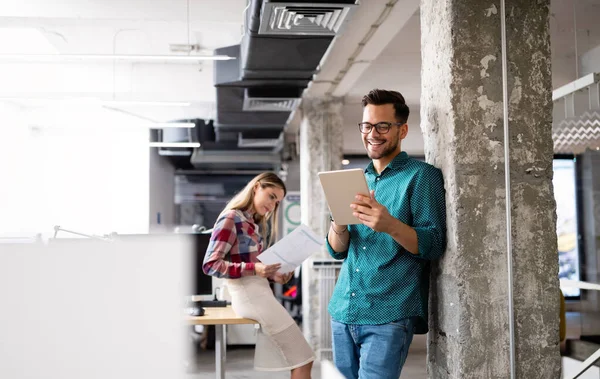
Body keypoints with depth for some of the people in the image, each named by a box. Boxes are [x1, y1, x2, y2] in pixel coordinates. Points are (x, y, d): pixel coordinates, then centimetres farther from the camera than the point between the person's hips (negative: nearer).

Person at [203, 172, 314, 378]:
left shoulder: (256, 224, 20)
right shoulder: (231, 219, -7)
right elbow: (210, 265, -15)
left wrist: (271, 274, 1)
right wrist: (253, 269, -24)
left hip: (260, 291, 9)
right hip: (249, 295, -9)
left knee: (296, 361, 3)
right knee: (301, 359, -9)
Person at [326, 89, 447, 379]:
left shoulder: (421, 176, -2)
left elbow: (434, 246, -9)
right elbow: (337, 250, 11)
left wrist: (390, 226, -27)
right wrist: (339, 224, -12)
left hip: (389, 314, -6)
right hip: (343, 310, 6)